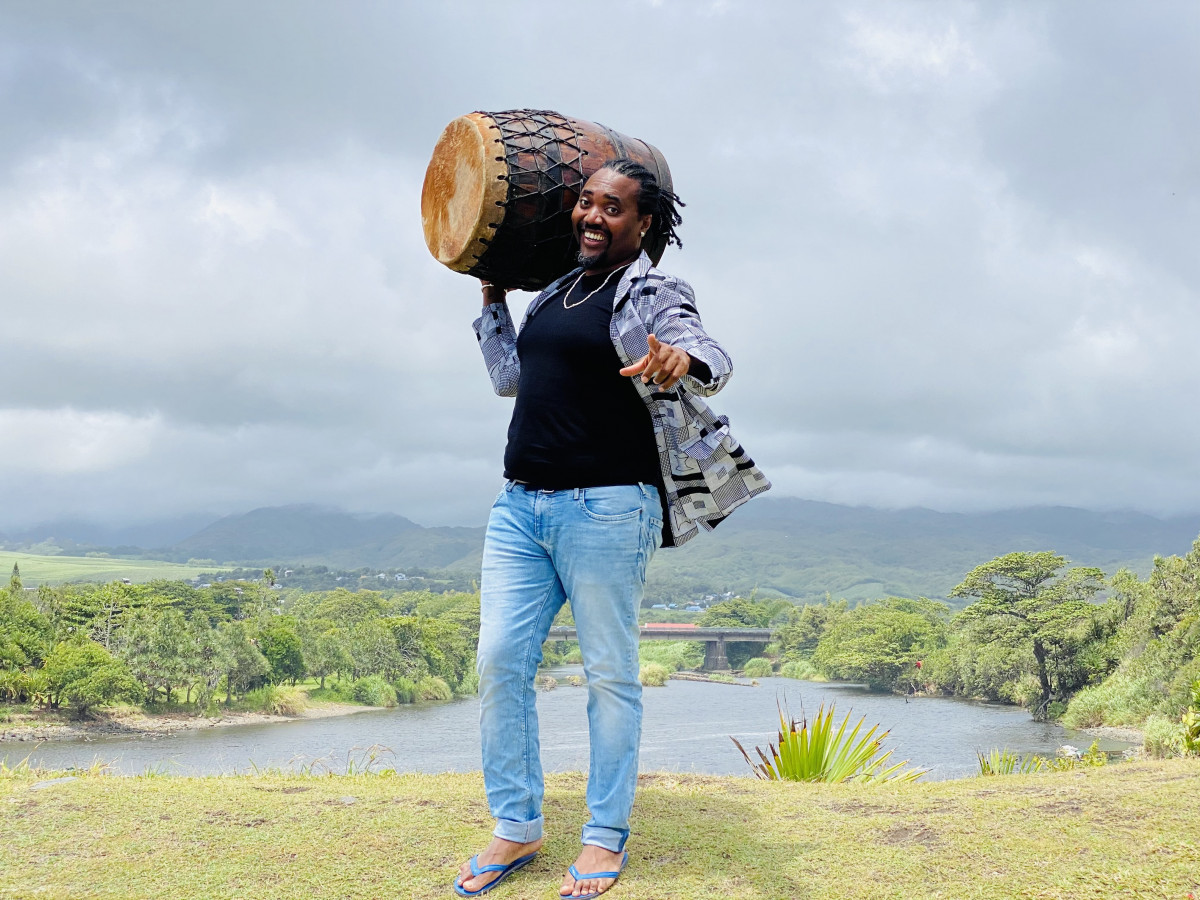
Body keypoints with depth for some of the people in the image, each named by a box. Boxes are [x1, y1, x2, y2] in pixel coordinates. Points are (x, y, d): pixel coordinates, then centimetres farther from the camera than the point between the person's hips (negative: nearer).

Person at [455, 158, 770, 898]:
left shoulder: (654, 295, -3)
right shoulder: (556, 295, 18)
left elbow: (716, 359, -22)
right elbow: (510, 377, 29)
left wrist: (682, 359, -45)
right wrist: (493, 298, 28)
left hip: (605, 509, -7)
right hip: (519, 505, 7)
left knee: (610, 675, 2)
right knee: (500, 663, 4)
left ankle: (607, 837, 15)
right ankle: (517, 827, 16)